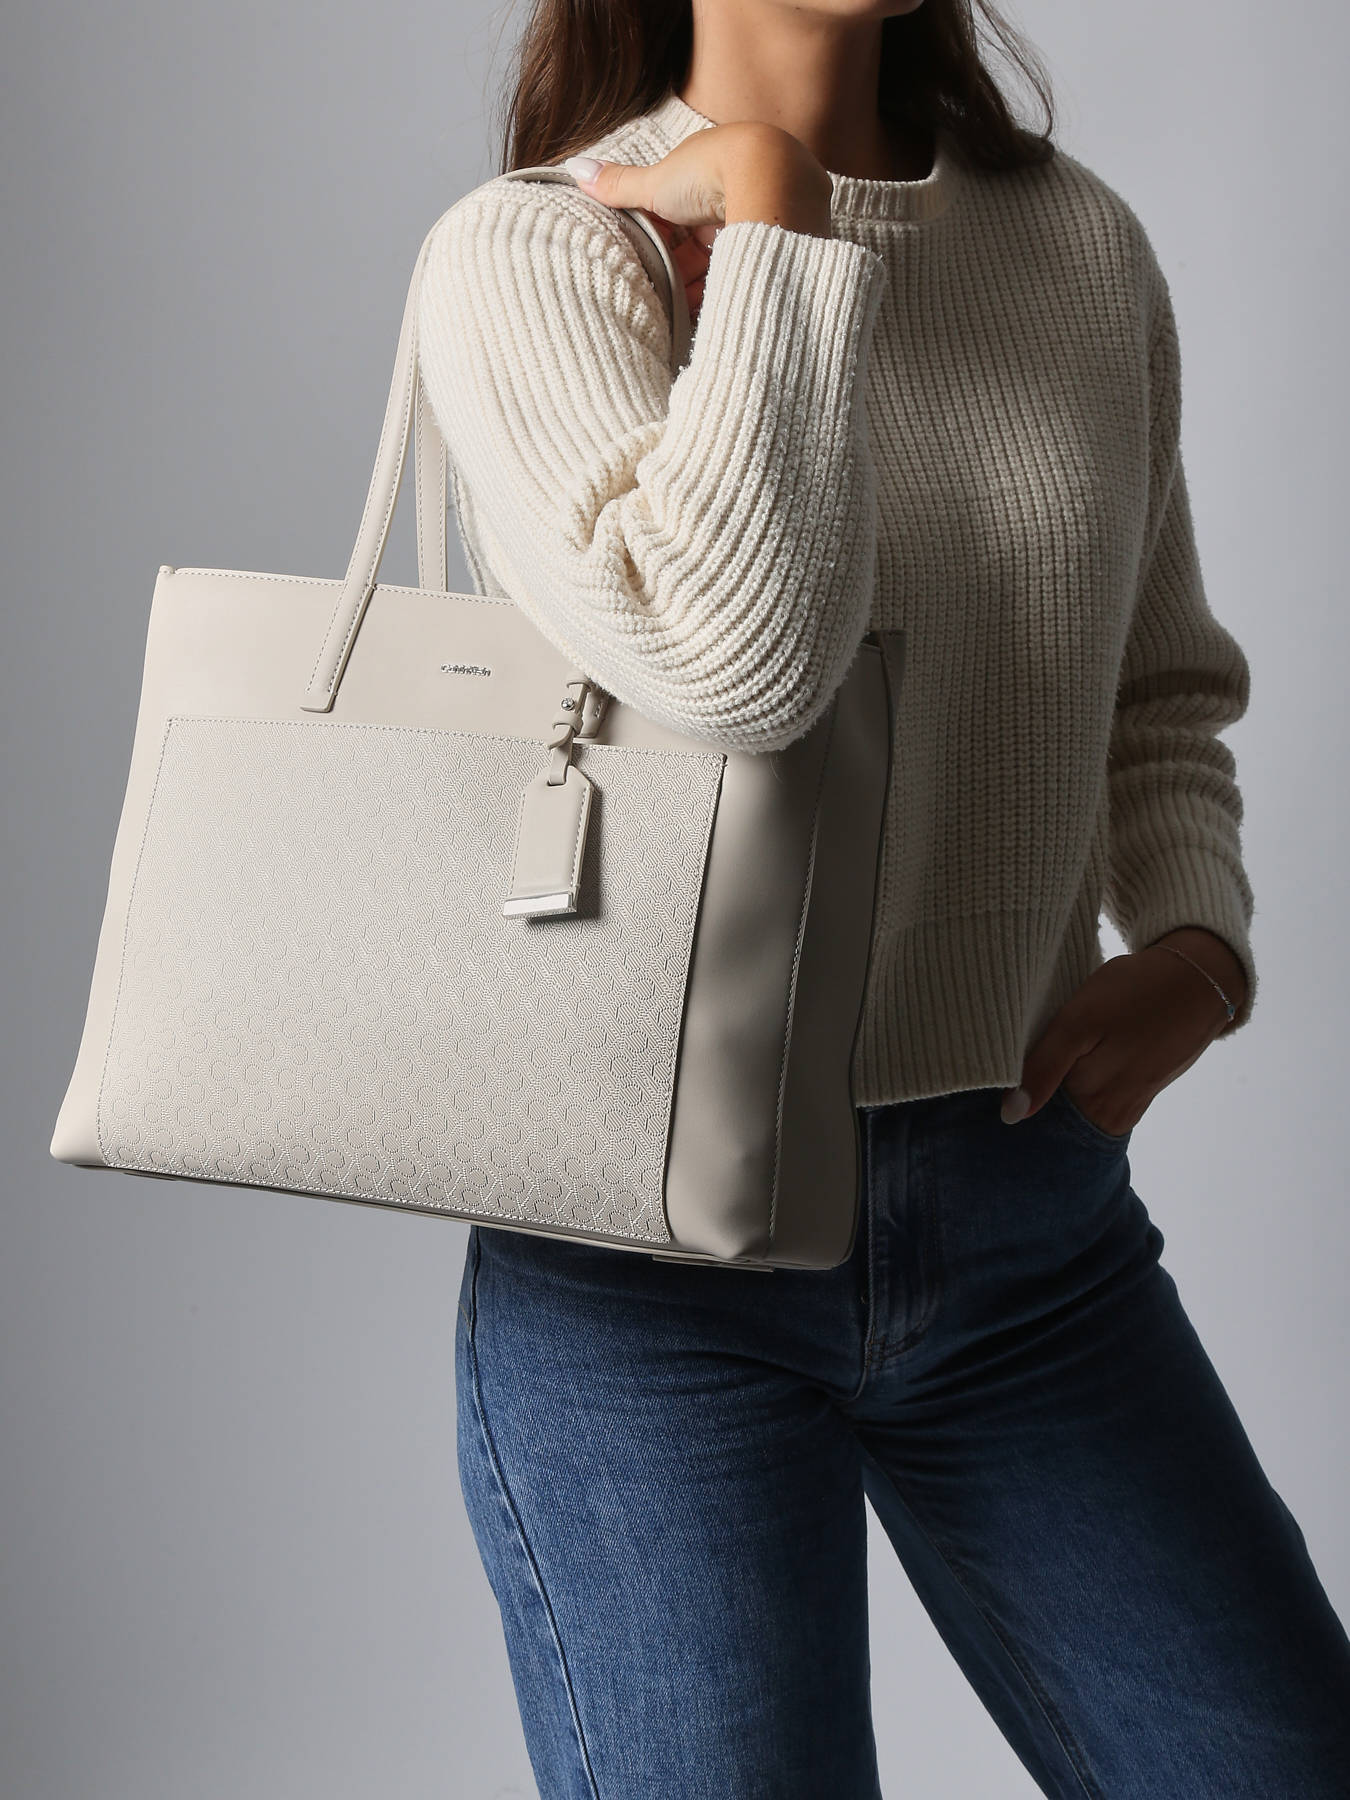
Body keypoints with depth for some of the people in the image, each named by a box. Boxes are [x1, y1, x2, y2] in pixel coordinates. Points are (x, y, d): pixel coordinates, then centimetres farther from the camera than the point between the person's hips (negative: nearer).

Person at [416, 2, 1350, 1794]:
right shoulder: (531, 252, -6)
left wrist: (1194, 946, -2)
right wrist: (774, 209, -14)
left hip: (1031, 1215, 5)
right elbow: (734, 653, -25)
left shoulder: (1085, 244, 8)